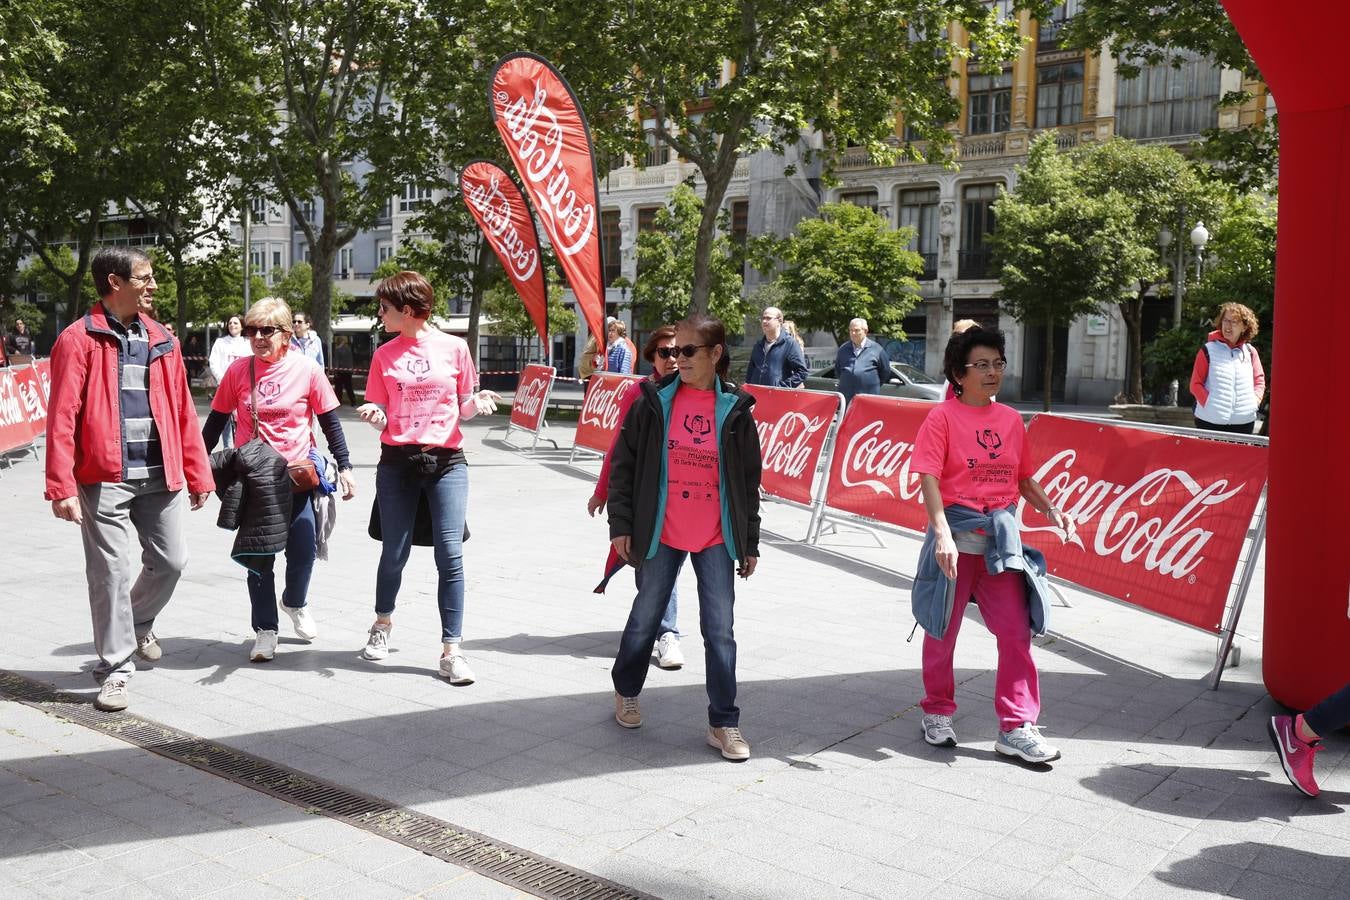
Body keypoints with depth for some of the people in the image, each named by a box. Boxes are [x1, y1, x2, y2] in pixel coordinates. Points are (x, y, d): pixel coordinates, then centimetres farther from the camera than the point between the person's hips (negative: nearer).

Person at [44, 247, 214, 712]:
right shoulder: (79, 339, -5)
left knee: (170, 561, 9)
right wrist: (62, 487, -15)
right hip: (105, 479, -5)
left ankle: (138, 624, 39)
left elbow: (183, 412, 13)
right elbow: (61, 418, -9)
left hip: (161, 476, 5)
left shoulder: (162, 341, 12)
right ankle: (115, 669, 12)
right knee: (112, 571, -2)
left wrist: (198, 474, 11)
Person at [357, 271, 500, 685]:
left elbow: (464, 409, 7)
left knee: (450, 554, -6)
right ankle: (383, 624, 37)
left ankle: (451, 649, 2)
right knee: (394, 553, 9)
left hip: (447, 463, -2)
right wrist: (374, 414, -15)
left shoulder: (454, 348, 0)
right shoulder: (384, 355, 5)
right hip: (397, 464, 2)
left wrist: (478, 402, -14)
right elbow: (382, 418, 7)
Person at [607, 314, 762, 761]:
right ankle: (626, 691, 38)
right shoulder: (654, 401, -3)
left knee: (720, 629, 1)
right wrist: (621, 524, -3)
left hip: (716, 539, 0)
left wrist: (750, 542, 5)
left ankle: (723, 723, 13)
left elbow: (749, 480, 4)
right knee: (645, 618, 13)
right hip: (661, 535, 0)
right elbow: (623, 463, 1)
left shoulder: (734, 409, -2)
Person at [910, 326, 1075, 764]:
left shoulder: (1010, 419, 9)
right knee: (943, 629, 11)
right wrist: (942, 534, -26)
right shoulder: (942, 417, -8)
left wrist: (1051, 512, 1)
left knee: (1017, 630, 0)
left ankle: (1016, 727, 8)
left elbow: (1023, 478, 16)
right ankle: (937, 713, 30)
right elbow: (929, 479, -16)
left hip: (1001, 534, 4)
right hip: (956, 534, -4)